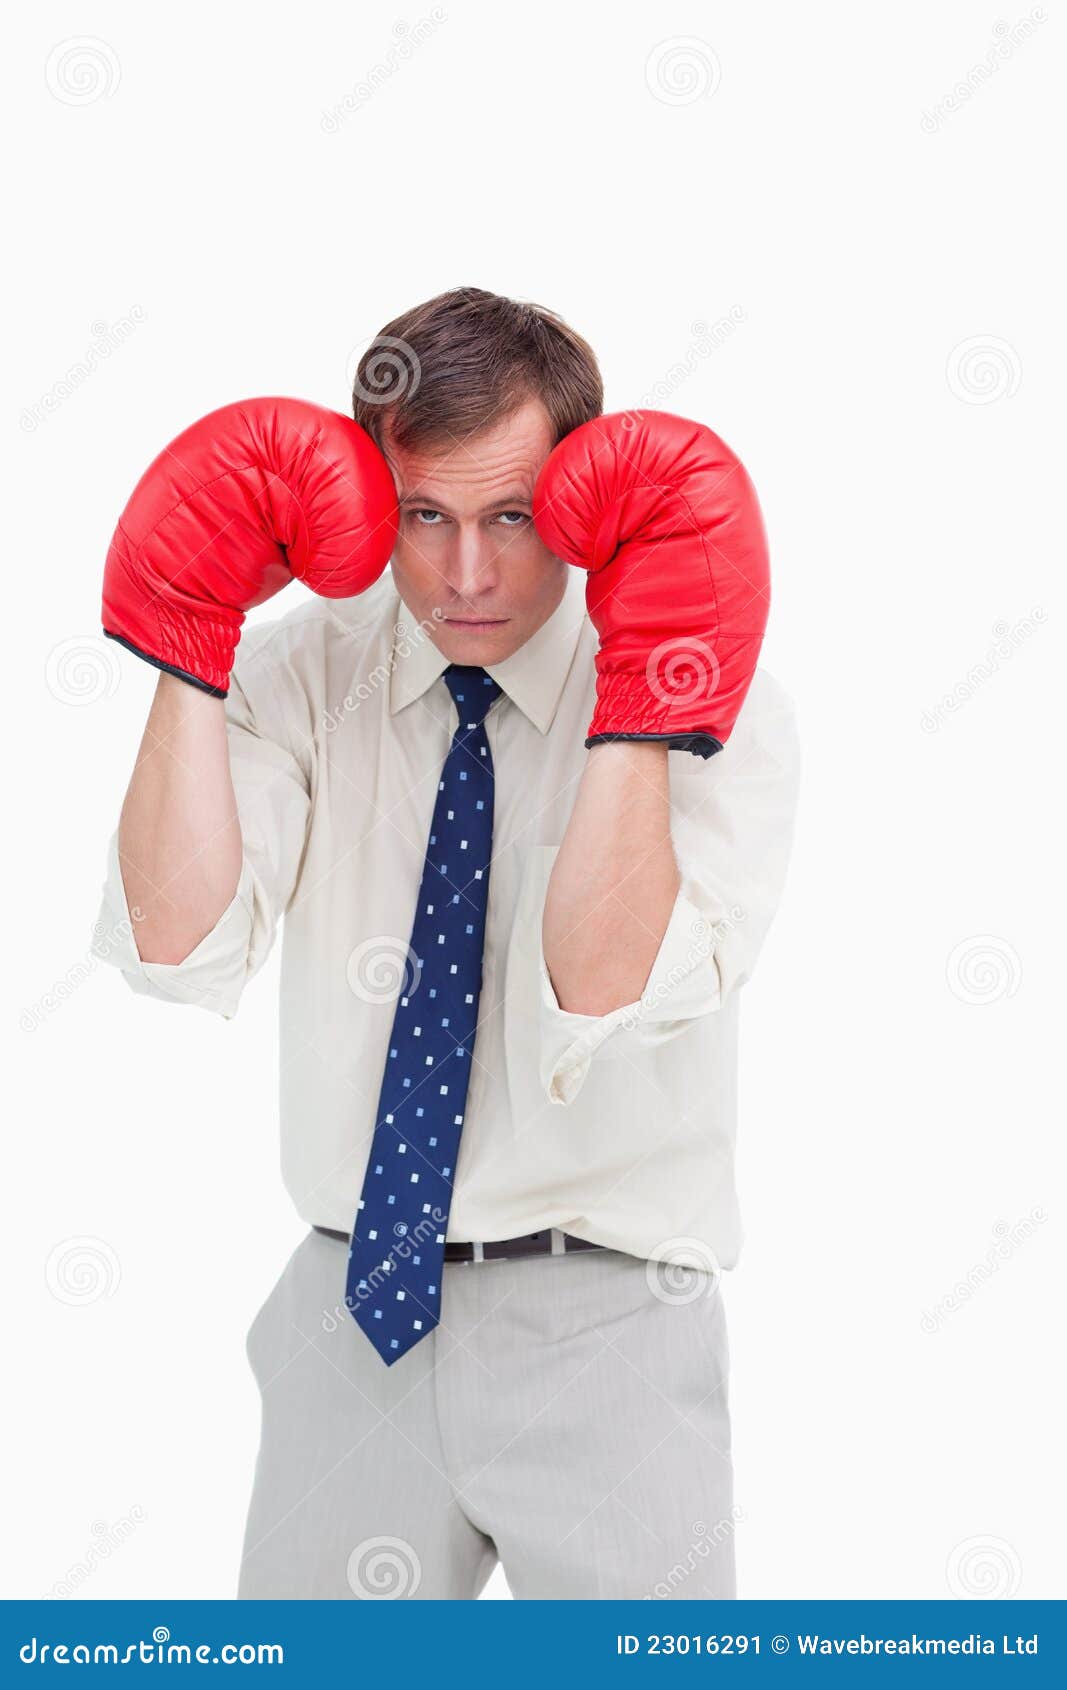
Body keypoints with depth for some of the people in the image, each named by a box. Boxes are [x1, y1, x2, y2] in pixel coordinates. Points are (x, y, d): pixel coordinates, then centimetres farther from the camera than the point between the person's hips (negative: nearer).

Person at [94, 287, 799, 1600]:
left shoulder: (718, 702, -8)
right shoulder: (304, 675, 1)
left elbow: (602, 1000, -21)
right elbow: (179, 948, -14)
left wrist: (640, 705, -25)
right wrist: (189, 641, -15)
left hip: (600, 1330, -2)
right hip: (355, 1311, 3)